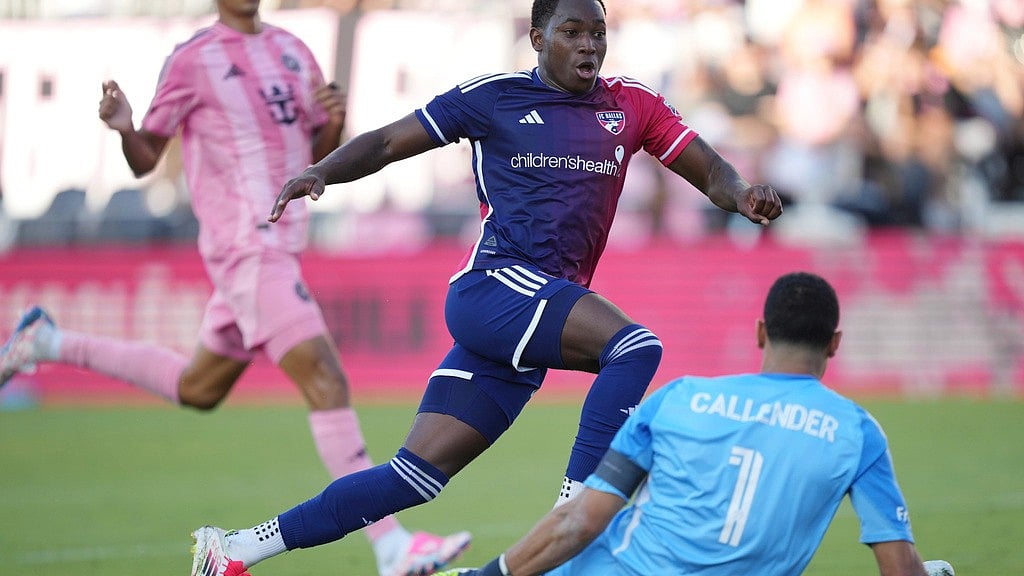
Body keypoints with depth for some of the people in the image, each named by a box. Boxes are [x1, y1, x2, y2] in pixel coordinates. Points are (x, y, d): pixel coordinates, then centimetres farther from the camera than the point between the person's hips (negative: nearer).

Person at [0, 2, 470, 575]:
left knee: (197, 388, 22)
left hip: (283, 244, 8)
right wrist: (124, 128, -23)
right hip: (245, 245, -8)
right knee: (325, 380, -18)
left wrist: (333, 122, -4)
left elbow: (319, 157, 18)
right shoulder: (194, 59, -5)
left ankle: (49, 343, 37)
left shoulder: (292, 51, 12)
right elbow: (145, 160, -1)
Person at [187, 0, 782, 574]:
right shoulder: (493, 96, 3)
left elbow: (709, 169, 14)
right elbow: (388, 143, 7)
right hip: (494, 285, -5)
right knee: (634, 346, -28)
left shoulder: (631, 104, 14)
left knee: (417, 475, 2)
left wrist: (742, 195, -9)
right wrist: (320, 172, -9)